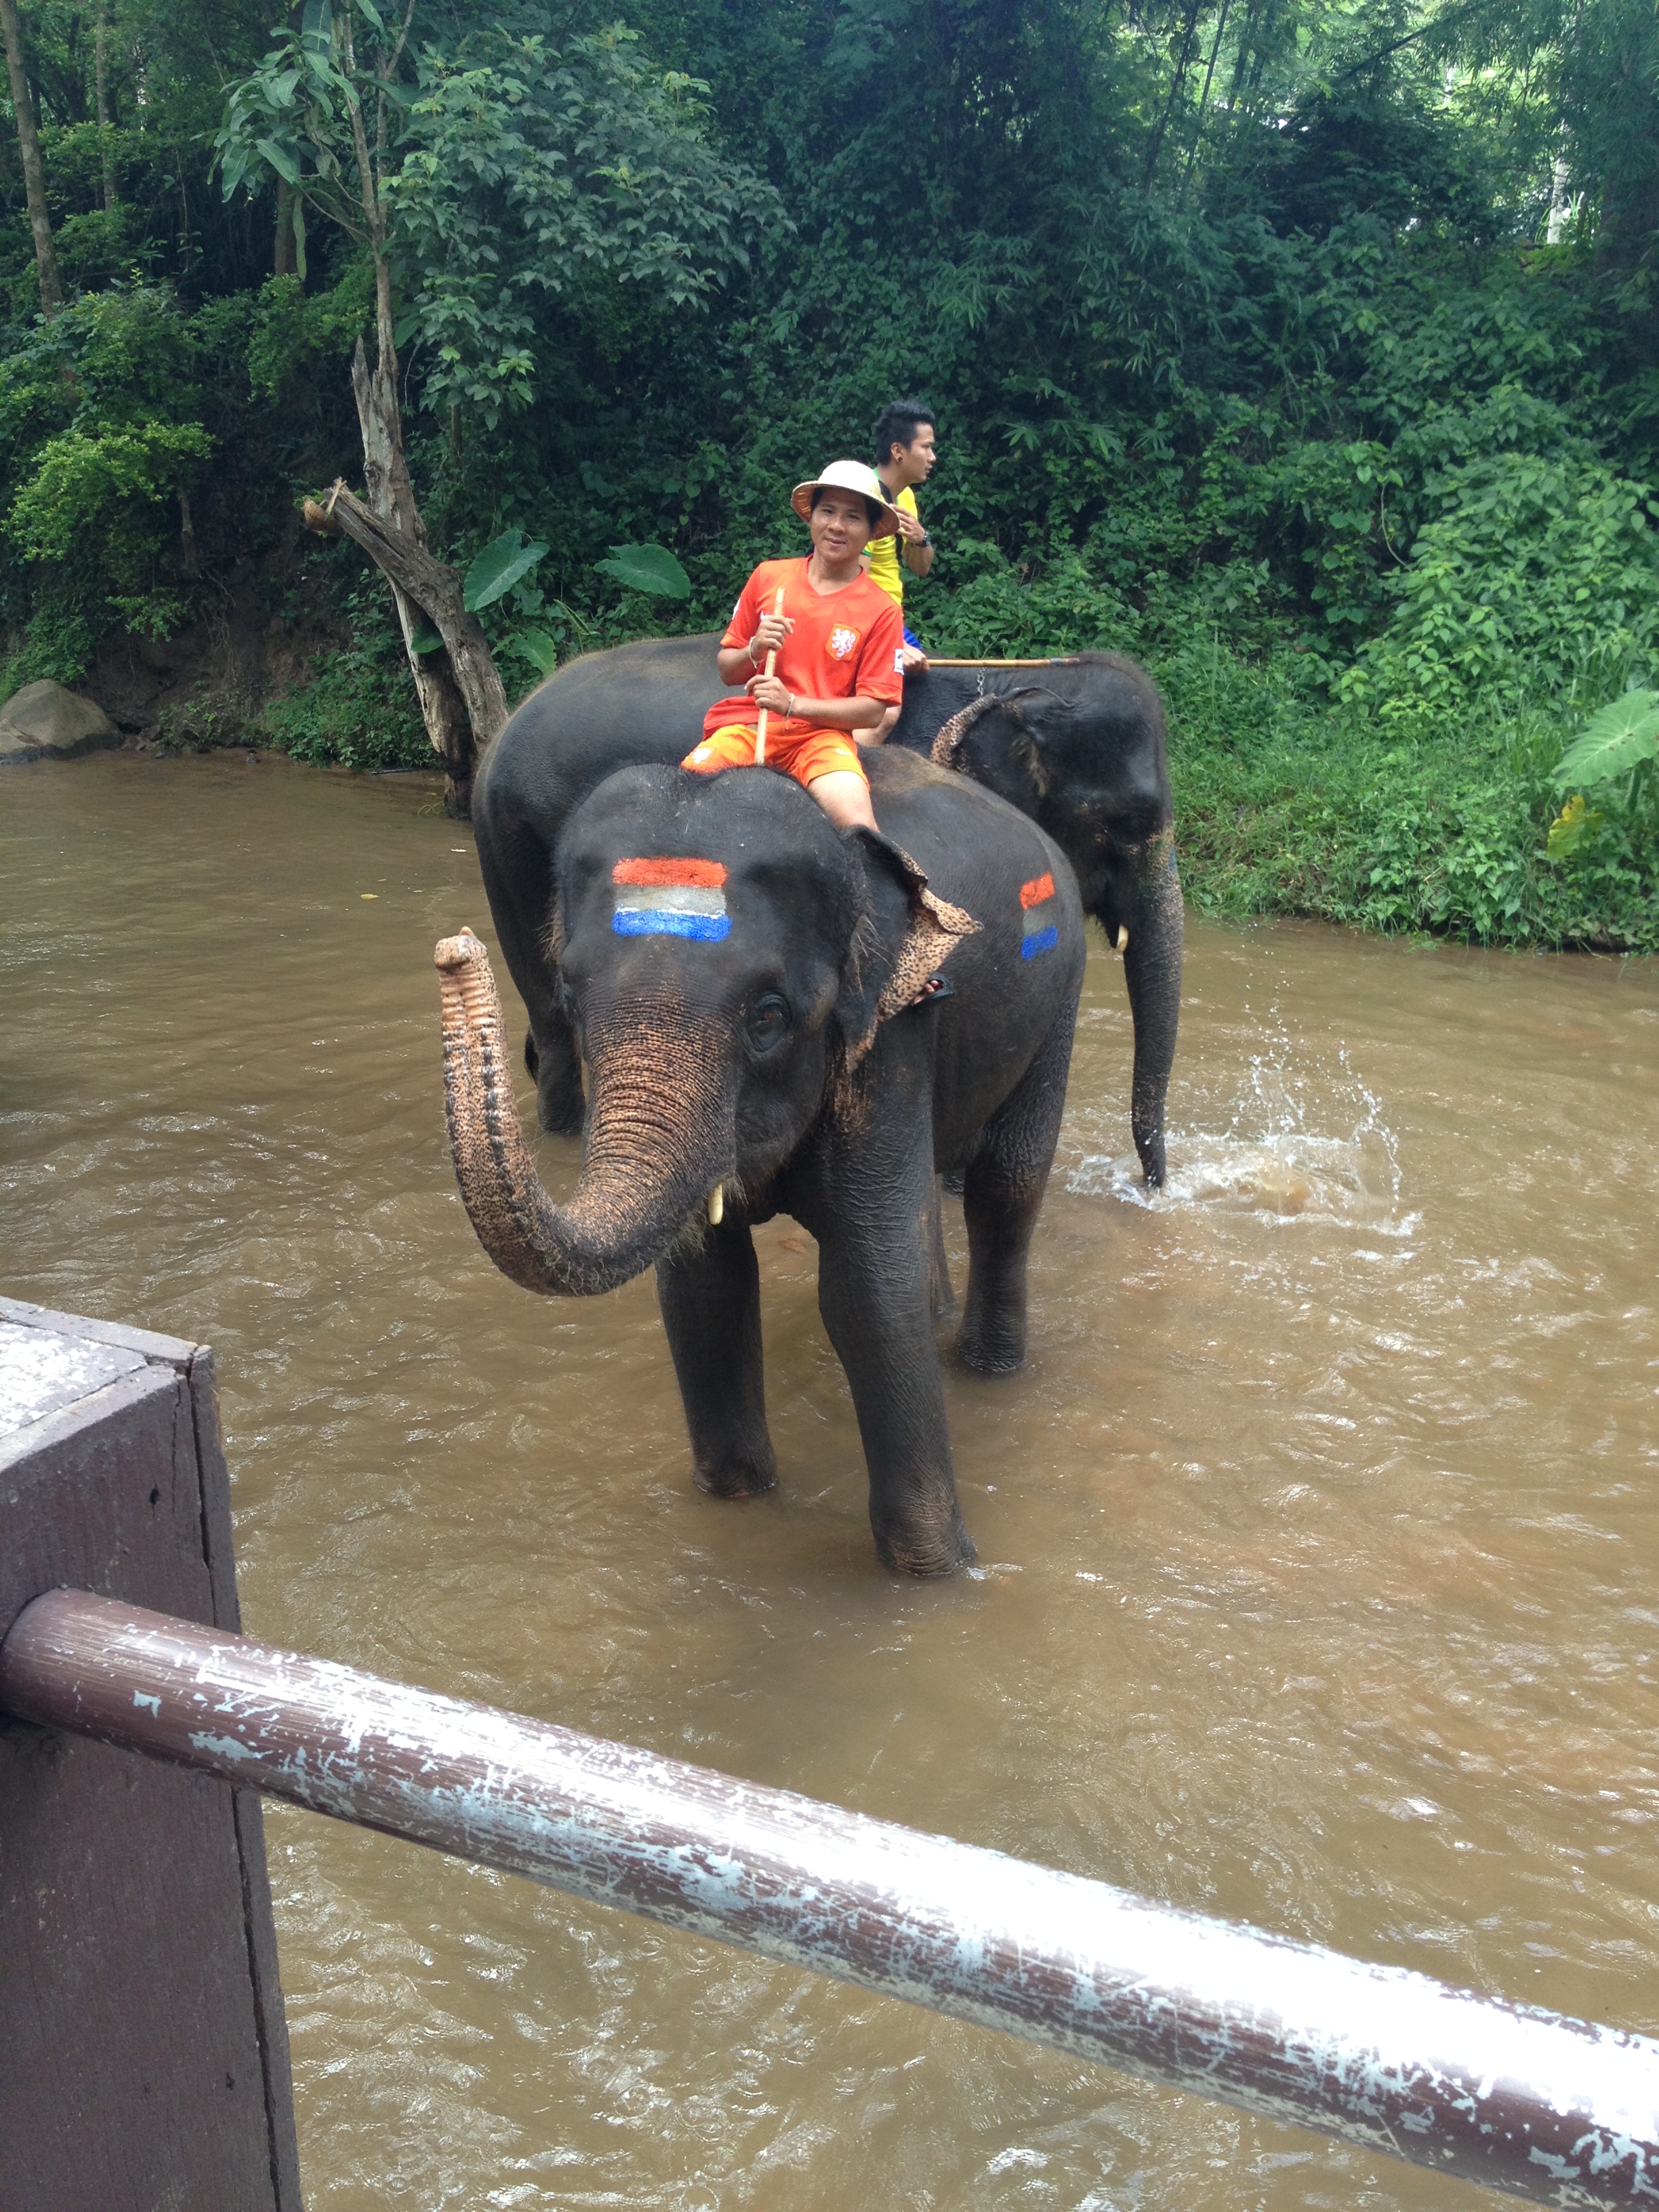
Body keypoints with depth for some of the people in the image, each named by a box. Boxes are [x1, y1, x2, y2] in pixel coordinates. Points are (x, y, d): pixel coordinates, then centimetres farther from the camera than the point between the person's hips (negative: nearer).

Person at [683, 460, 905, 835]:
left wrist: (791, 704, -15)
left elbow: (872, 711, -4)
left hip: (821, 735, -2)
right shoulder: (768, 576, 9)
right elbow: (727, 672, 14)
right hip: (746, 725, 2)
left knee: (857, 826, -32)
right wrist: (755, 651, -10)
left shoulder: (881, 611, 1)